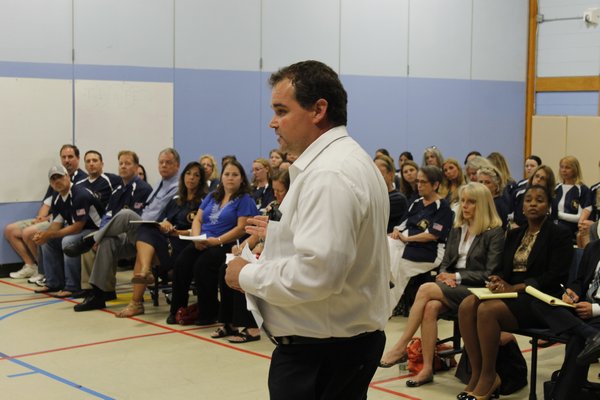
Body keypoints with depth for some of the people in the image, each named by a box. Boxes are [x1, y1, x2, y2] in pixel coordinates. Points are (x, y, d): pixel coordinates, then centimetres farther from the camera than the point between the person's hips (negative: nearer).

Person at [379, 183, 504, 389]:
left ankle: (401, 347, -22)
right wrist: (446, 277, -5)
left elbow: (490, 275, -9)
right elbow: (445, 263, 18)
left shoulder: (495, 233, -3)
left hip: (476, 290, -5)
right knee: (431, 307, -30)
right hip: (451, 287, 5)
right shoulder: (456, 230, 17)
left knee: (426, 289, -28)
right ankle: (427, 368, -28)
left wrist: (457, 277, -14)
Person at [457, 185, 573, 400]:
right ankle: (476, 375, -21)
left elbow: (554, 276, -11)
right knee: (467, 305, -23)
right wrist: (497, 281, -8)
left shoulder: (558, 234, -1)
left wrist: (513, 288, -18)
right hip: (511, 294, 6)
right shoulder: (514, 235, 20)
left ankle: (488, 378, -19)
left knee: (487, 310, -32)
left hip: (540, 300, -6)